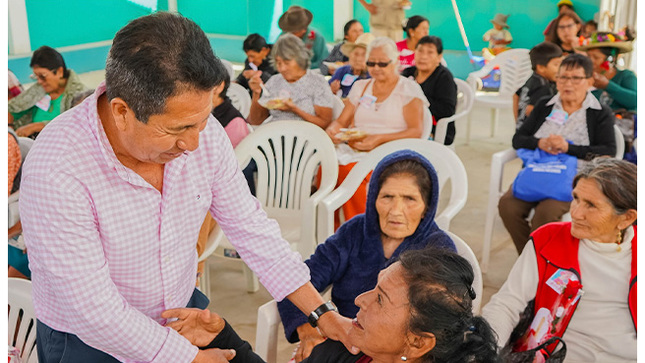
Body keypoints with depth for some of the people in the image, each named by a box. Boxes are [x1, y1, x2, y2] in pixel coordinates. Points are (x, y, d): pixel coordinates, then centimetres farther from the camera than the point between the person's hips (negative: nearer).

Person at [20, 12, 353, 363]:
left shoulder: (201, 131, -16)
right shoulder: (56, 172, -32)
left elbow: (249, 225, -6)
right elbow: (96, 313, -28)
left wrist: (320, 313, -6)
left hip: (184, 312, 5)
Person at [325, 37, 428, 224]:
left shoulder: (408, 89, 5)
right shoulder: (360, 87, 20)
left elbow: (416, 131, -5)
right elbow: (342, 120, 21)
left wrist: (380, 139, -17)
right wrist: (332, 129, -4)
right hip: (356, 150, 5)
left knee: (347, 170, -33)